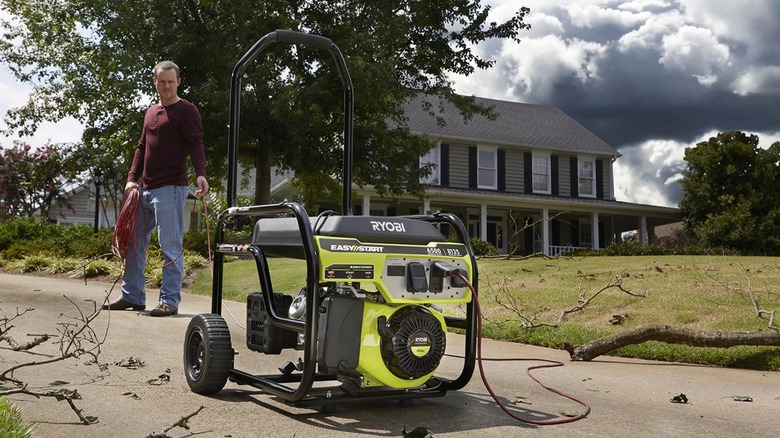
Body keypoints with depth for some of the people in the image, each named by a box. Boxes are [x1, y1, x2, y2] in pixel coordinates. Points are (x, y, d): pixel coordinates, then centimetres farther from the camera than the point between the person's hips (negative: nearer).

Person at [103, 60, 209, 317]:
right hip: (145, 188, 8)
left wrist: (200, 174, -30)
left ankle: (169, 301, -3)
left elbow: (196, 144, -14)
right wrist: (132, 178, 10)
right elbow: (141, 148, 22)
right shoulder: (151, 113, 20)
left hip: (171, 188, -8)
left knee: (171, 246, -7)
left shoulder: (186, 111, -2)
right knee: (134, 242, 12)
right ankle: (132, 296, 21)